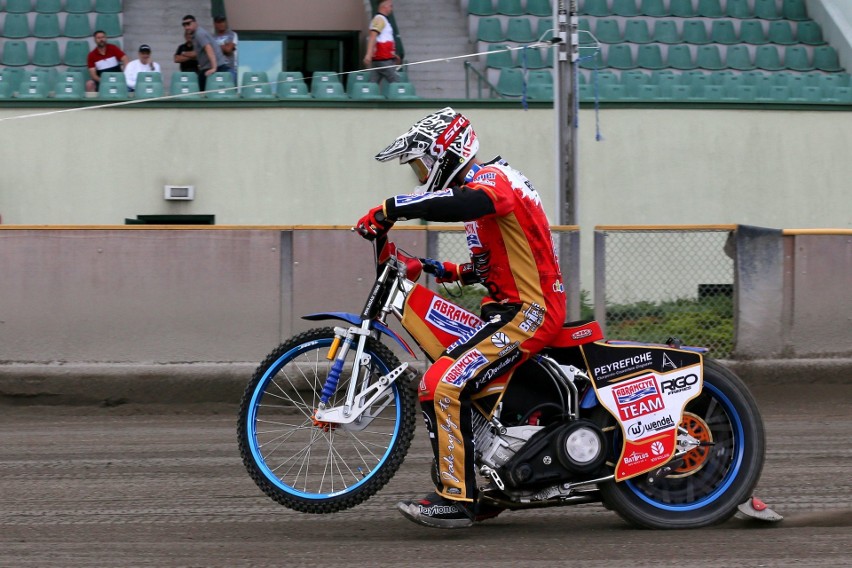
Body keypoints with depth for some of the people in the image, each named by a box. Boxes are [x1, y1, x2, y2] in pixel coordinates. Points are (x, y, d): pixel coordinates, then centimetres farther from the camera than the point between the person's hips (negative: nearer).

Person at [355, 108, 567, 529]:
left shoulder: (492, 179, -11)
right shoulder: (482, 185, 21)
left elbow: (462, 204, -38)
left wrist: (390, 209, -34)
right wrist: (451, 272, 15)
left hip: (527, 312, -11)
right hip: (508, 307, 11)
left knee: (443, 386, -21)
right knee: (439, 381, 15)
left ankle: (455, 498, -21)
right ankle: (487, 491, 18)